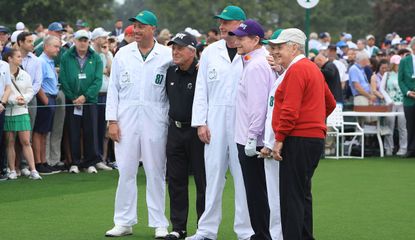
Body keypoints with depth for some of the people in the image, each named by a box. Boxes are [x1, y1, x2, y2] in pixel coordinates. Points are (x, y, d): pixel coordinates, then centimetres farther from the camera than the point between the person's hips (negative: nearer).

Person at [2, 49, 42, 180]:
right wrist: (14, 100, -15)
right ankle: (12, 171, 10)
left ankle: (33, 170, -3)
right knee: (10, 142, 4)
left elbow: (30, 91, 10)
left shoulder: (25, 75, 9)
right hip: (7, 111, -3)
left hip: (22, 111, 3)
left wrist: (24, 98, -8)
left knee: (26, 142, -1)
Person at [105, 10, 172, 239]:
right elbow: (113, 88, 7)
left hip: (155, 119, -2)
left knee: (156, 172, 3)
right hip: (127, 119, 2)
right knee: (125, 171, 3)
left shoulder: (167, 55, 1)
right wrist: (112, 120, 1)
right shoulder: (123, 54, 7)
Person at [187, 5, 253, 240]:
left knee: (243, 176, 0)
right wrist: (200, 122, 4)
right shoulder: (210, 52, 9)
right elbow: (201, 89, 9)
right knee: (213, 173, 6)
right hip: (215, 120, 3)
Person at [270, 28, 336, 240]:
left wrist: (279, 139, -17)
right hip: (315, 137, 10)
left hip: (298, 140, -10)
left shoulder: (297, 70, -12)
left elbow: (290, 109, -20)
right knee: (302, 193, 16)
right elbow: (330, 103, 27)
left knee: (291, 196, -9)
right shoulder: (313, 69, 19)